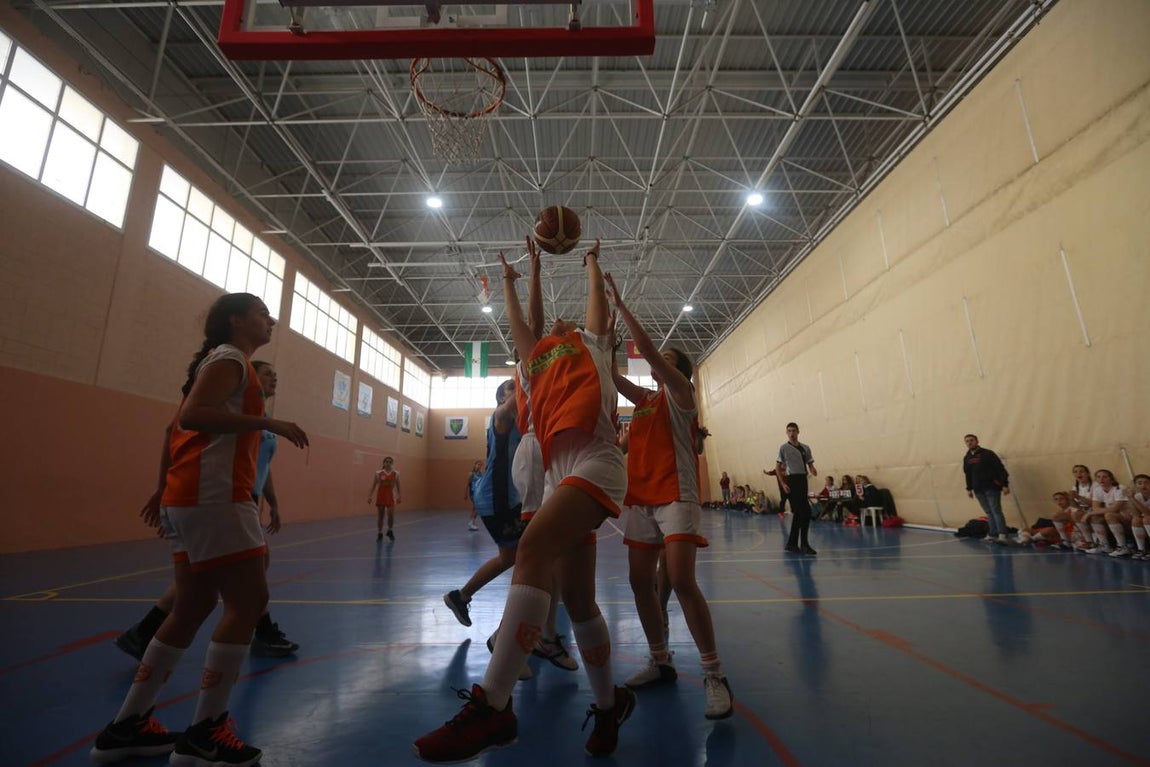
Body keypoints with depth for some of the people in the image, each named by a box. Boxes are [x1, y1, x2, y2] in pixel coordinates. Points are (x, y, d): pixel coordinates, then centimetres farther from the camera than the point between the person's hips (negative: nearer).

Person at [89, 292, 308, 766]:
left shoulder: (224, 360, 22)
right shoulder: (231, 357, -6)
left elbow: (178, 427, 23)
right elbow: (192, 415, -22)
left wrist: (163, 492, 27)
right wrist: (269, 423, -23)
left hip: (189, 496, 10)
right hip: (213, 495, -10)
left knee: (195, 606, 15)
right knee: (248, 601, -6)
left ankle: (126, 727, 25)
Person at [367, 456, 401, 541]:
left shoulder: (396, 474, 0)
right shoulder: (378, 473, -3)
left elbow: (398, 486, 7)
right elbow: (373, 486, 0)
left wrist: (399, 497, 8)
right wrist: (370, 496, -6)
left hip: (390, 496, 0)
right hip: (380, 496, 0)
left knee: (391, 515, -9)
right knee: (380, 516, 7)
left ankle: (390, 531, 16)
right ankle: (379, 533, 22)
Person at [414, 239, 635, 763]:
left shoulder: (590, 344, 22)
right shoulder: (538, 359, 32)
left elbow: (597, 295, 29)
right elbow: (516, 322, 43)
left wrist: (591, 260, 48)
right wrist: (509, 281, 57)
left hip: (595, 464, -6)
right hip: (560, 474, 6)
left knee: (533, 549, -27)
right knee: (577, 600, 7)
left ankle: (492, 704, -27)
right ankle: (608, 704, 25)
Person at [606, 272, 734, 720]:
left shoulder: (682, 392, -1)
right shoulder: (645, 399, 18)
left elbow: (647, 348, -12)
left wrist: (619, 304, -8)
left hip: (676, 498, -7)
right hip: (641, 499, 8)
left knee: (682, 582, -16)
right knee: (640, 582, 8)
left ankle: (714, 676, -2)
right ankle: (660, 662, 24)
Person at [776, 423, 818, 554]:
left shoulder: (805, 448, 13)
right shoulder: (783, 448, -2)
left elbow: (810, 465, 14)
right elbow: (777, 468, -1)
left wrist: (813, 471, -10)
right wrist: (783, 484, -10)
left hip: (803, 481, 6)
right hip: (792, 481, -6)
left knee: (798, 513, 9)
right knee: (805, 512, -13)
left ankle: (792, 544, 18)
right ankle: (803, 544, -4)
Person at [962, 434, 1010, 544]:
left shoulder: (987, 454, -6)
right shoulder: (966, 458, 11)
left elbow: (1001, 469, -9)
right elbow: (968, 474, 19)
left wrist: (1005, 484, -14)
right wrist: (969, 489, 17)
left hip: (992, 487, -6)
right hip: (978, 490, 6)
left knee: (996, 511, -10)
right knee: (989, 513, 9)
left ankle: (1003, 535, -14)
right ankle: (992, 535, 11)